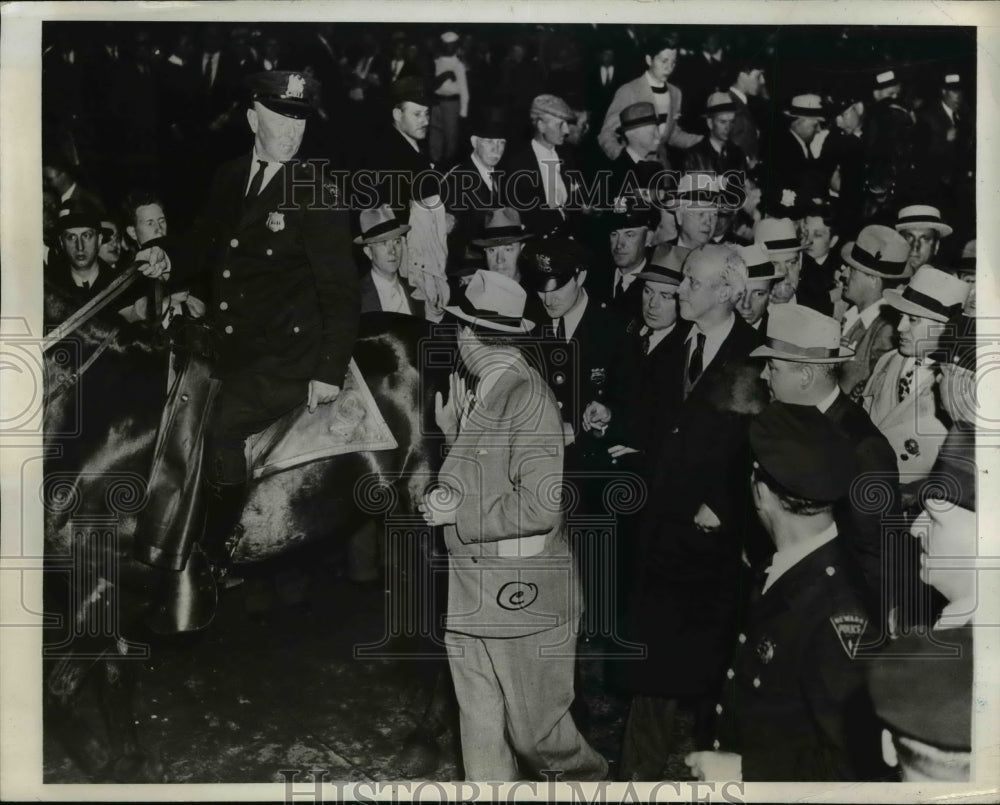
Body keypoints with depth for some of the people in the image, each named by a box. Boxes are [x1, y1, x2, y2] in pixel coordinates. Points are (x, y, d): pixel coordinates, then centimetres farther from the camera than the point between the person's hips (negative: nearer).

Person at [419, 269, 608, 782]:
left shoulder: (526, 397, -19)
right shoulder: (484, 395, 6)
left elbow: (542, 506, -24)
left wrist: (457, 514, -17)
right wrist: (454, 433, 2)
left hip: (521, 595, -7)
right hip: (472, 593, 7)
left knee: (533, 729, 10)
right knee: (481, 730, 15)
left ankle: (588, 774, 38)